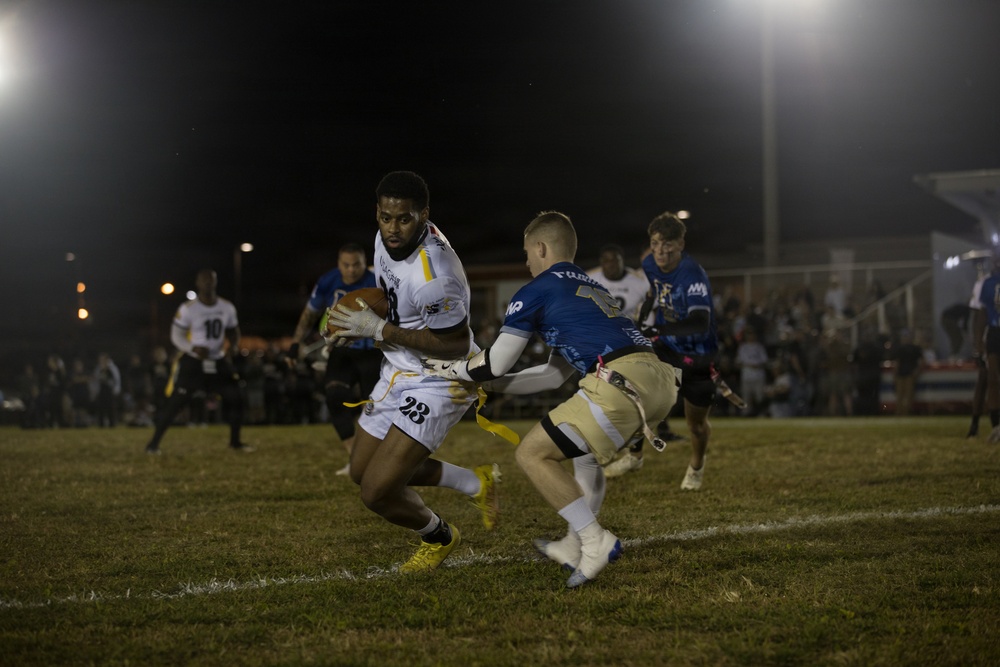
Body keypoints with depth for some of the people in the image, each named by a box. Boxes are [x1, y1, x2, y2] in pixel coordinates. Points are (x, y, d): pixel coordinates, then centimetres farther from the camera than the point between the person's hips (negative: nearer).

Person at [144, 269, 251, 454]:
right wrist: (194, 348, -26)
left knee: (236, 397, -2)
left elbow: (233, 331, 14)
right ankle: (154, 442, 6)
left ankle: (235, 442, 14)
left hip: (218, 362, 4)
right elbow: (176, 336, -9)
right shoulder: (188, 309, -13)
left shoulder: (227, 308, 1)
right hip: (192, 362, -4)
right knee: (175, 402, -6)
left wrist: (232, 346, -9)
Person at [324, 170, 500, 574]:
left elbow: (455, 345, -27)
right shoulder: (387, 239, -5)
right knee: (362, 470, 20)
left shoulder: (433, 277, -33)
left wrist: (379, 329, -26)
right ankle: (476, 484, 31)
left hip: (438, 383, -10)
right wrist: (363, 321, -1)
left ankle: (439, 537, 21)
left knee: (377, 492, -12)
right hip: (400, 371, 10)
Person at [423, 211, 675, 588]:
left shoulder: (537, 290, 9)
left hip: (622, 384, -9)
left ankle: (596, 542, -2)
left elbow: (497, 362, 10)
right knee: (584, 448, 32)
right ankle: (576, 546, 28)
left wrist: (453, 369, 29)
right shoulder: (592, 287, 32)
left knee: (533, 453, 3)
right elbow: (558, 374, 34)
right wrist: (493, 385, 37)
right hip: (659, 381, 9)